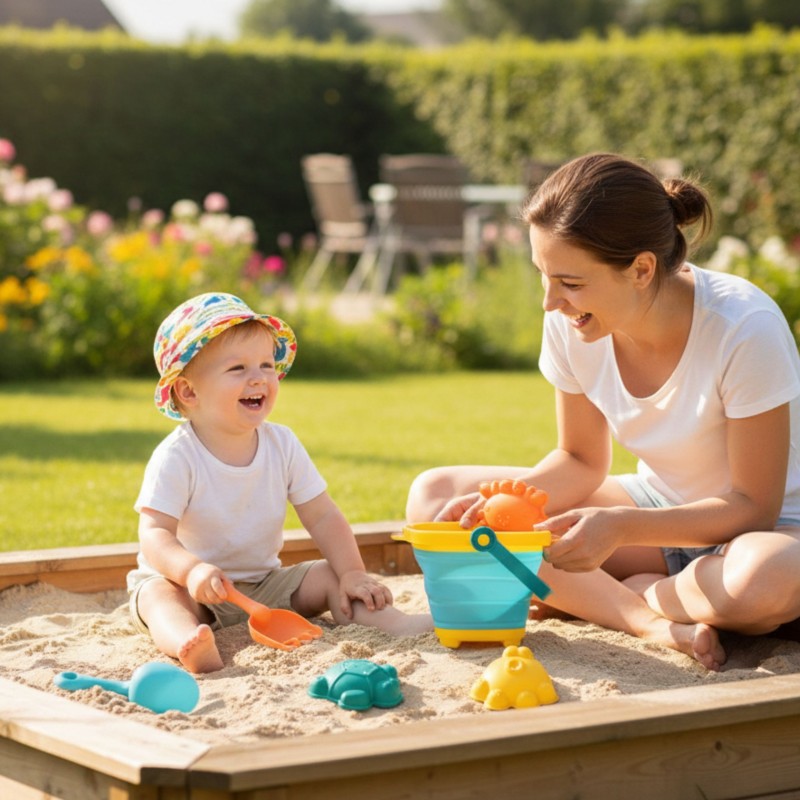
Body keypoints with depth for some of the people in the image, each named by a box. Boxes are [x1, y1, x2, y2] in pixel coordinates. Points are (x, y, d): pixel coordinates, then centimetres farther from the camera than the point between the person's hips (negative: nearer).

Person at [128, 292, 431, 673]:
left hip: (264, 582, 6)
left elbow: (322, 517, 0)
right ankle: (188, 643, -68)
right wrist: (192, 570, -47)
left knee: (331, 577, -9)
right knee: (161, 595, -36)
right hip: (185, 582, -5)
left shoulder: (282, 445, -3)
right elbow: (155, 534, -26)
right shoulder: (177, 458, -18)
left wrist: (353, 573, -14)